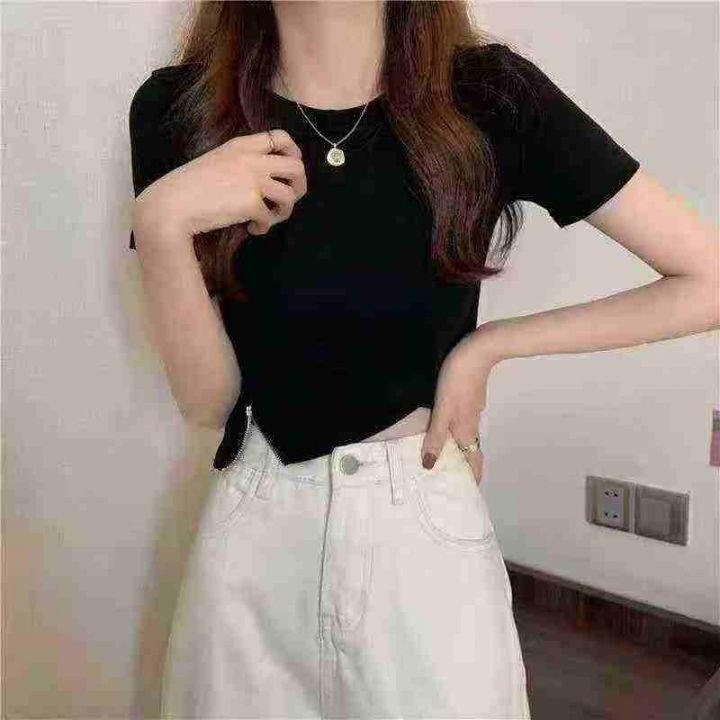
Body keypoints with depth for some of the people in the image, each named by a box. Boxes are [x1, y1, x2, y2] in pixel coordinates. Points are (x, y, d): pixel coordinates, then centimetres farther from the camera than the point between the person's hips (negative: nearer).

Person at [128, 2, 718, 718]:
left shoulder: (492, 97, -12)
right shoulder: (177, 108, -8)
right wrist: (159, 221, -23)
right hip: (251, 532, 2)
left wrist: (487, 345, -11)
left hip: (425, 526, -1)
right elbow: (207, 399, -8)